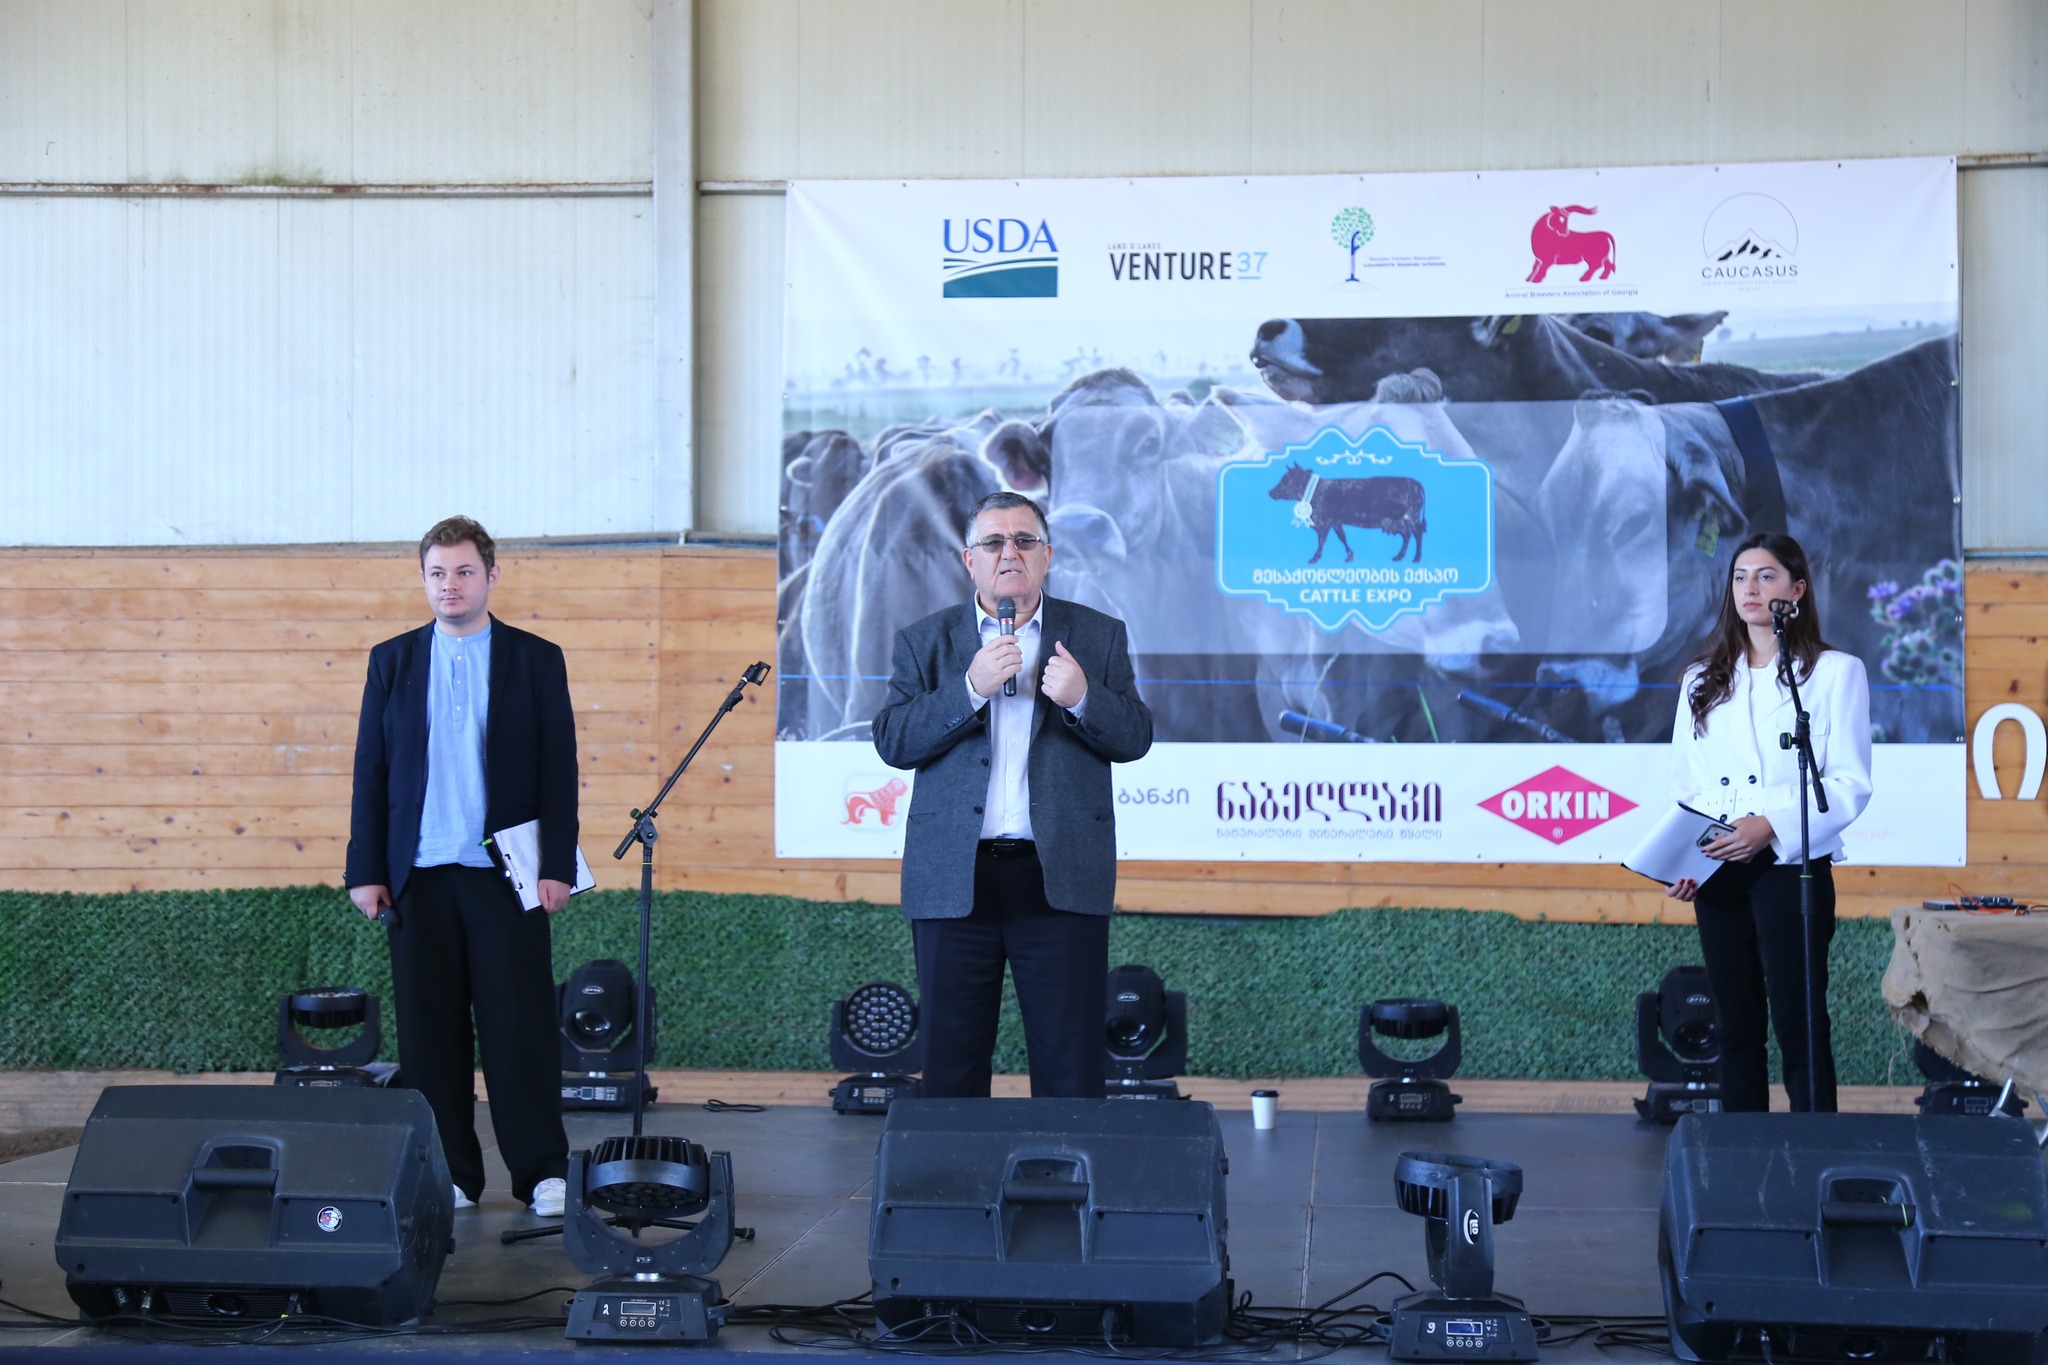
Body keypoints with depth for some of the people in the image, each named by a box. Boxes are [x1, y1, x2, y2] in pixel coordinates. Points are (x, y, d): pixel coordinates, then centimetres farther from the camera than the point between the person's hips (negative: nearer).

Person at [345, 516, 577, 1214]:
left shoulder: (537, 659, 5)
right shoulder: (392, 660, 11)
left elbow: (559, 770, 2)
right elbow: (371, 771, 9)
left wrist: (557, 867, -6)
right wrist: (365, 871, 2)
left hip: (505, 872, -2)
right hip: (418, 875, 2)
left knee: (521, 1026, -3)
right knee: (430, 1032, 4)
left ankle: (542, 1172, 4)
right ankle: (449, 1176, 12)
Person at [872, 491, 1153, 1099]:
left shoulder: (1099, 636, 10)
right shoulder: (923, 641, 10)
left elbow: (1135, 739, 5)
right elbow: (892, 742, -2)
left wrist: (1083, 698, -15)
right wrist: (971, 689, -14)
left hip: (1062, 881, 0)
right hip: (954, 882, 1)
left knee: (1072, 1074, 0)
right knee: (950, 1072, 5)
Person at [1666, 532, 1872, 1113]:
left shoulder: (1835, 672, 1)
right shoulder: (1702, 679, 15)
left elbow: (1850, 785, -7)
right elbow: (1685, 784, 13)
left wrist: (1772, 825, -20)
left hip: (1793, 865, -5)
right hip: (1717, 872, 5)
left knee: (1799, 1025, -6)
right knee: (1735, 1026, 8)